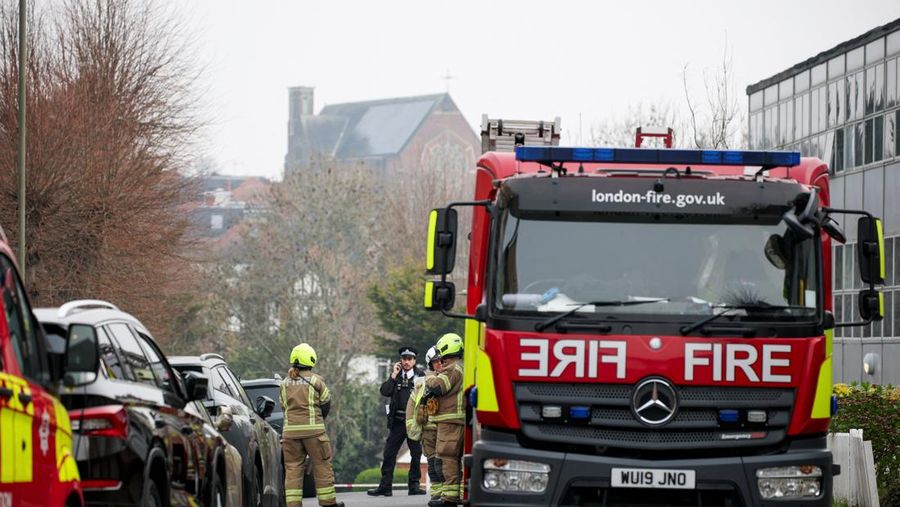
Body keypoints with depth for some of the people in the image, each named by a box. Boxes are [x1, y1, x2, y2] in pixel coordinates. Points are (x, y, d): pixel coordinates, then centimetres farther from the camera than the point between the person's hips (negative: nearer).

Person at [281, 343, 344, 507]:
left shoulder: (285, 383, 7)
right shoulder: (316, 381, -4)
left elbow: (284, 406, 12)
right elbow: (326, 404, 3)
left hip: (290, 430, 3)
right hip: (313, 430, -3)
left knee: (292, 468, 5)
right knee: (322, 466, 7)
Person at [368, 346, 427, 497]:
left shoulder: (420, 375, 3)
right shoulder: (396, 376, 10)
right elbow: (384, 392, -3)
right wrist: (394, 375, -6)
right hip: (398, 421, 2)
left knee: (416, 453, 3)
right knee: (389, 453, -1)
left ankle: (414, 485, 13)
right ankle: (385, 486, 2)